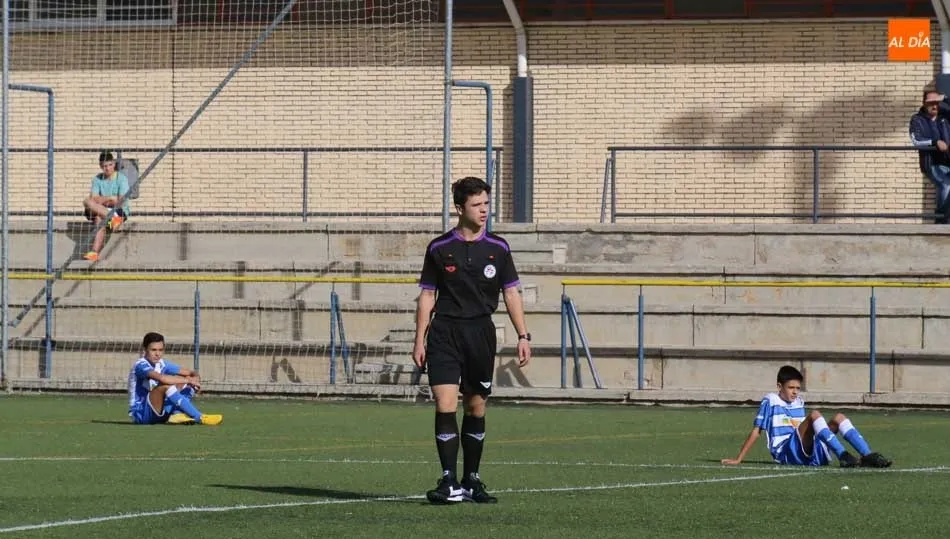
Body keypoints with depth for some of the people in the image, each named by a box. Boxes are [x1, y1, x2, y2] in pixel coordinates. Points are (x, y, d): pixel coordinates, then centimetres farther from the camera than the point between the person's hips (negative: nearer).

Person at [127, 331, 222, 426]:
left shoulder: (162, 364, 6)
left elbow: (191, 373, 5)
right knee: (165, 385, -31)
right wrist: (188, 380, -30)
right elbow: (161, 378, -37)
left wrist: (195, 378, -20)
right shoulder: (141, 365, -17)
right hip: (140, 414, -8)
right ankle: (199, 417, -36)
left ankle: (177, 414, -22)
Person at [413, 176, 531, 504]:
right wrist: (419, 341, 2)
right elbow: (427, 295, 7)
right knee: (445, 405, -13)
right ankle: (448, 481, -13)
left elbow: (511, 293, 10)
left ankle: (471, 481, 18)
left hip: (481, 334, 2)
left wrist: (523, 336, 2)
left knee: (476, 408, 8)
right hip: (445, 333, -2)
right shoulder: (439, 249, 2)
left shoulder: (497, 249, 6)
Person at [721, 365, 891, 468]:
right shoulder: (770, 402, 3)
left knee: (839, 418, -5)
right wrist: (738, 460, -1)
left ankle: (868, 455, -23)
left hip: (808, 452, 7)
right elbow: (756, 431, 2)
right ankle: (843, 456, -43)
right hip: (787, 453, -7)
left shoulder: (799, 402, 23)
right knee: (815, 414, -27)